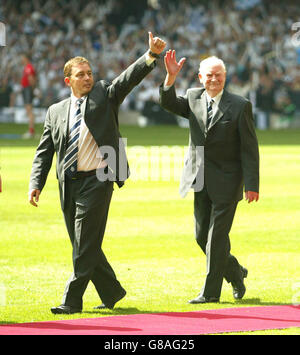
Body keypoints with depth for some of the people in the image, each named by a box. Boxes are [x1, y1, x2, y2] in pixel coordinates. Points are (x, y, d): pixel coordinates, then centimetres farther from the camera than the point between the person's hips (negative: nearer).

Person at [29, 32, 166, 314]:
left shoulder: (105, 95, 7)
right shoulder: (56, 112, 14)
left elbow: (131, 77, -8)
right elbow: (44, 151, 13)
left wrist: (152, 55, -24)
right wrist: (36, 183, 0)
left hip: (96, 182, -4)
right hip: (68, 184, 4)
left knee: (85, 245, -8)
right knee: (83, 245, 9)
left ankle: (72, 300, -5)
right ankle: (111, 292, 23)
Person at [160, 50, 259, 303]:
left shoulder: (240, 106, -7)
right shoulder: (194, 98, 7)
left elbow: (249, 148, -7)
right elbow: (168, 103, -4)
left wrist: (252, 185, -12)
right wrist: (171, 77, -21)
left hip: (226, 181, -5)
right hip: (200, 180, 5)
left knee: (216, 236, -5)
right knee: (202, 235, 9)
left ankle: (211, 291, 2)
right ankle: (235, 273, 30)